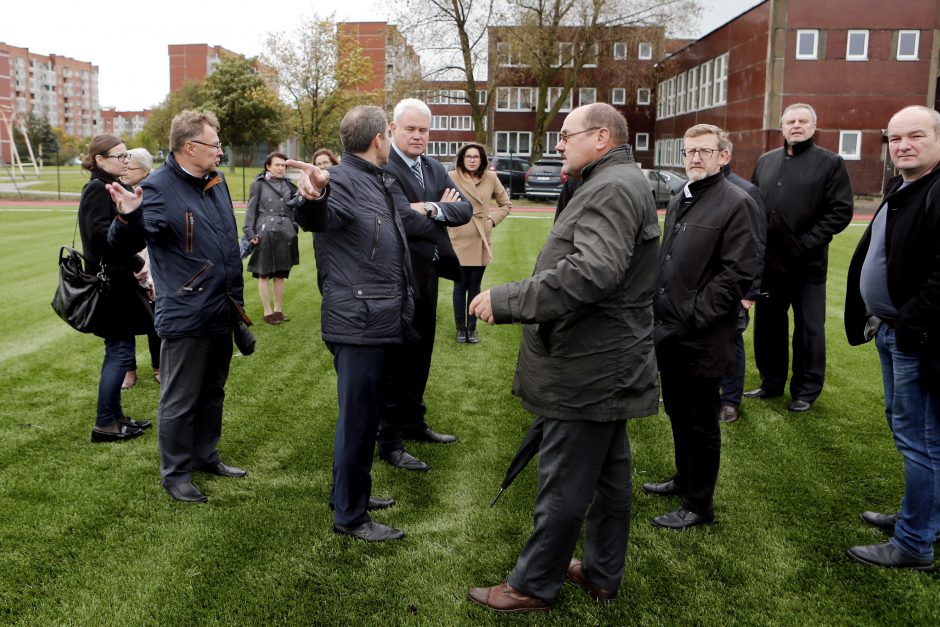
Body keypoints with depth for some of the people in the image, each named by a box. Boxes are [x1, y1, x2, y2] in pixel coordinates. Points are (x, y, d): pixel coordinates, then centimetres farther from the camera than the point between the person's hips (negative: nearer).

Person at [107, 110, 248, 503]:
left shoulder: (217, 182, 10)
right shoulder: (158, 189, -14)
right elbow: (128, 244, -21)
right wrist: (128, 217, -42)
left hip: (222, 312, 8)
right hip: (185, 316, -8)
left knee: (212, 392, 20)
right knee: (180, 400, 3)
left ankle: (206, 456, 35)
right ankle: (175, 473, 18)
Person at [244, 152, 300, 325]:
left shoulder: (288, 185, 12)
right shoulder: (259, 184, 1)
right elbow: (251, 209, -1)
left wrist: (293, 230, 11)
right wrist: (249, 232, -10)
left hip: (285, 234, 4)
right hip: (265, 233, -4)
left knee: (280, 275, 9)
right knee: (264, 275, 2)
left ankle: (278, 310, 18)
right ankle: (267, 312, 8)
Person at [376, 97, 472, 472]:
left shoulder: (436, 169, 11)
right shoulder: (382, 168, -14)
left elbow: (465, 210, -3)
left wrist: (431, 210, -18)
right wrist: (441, 207, -21)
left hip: (428, 276, 8)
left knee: (420, 356, 19)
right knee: (397, 360, 1)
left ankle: (413, 423, 36)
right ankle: (390, 443, 12)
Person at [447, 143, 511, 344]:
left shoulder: (491, 178, 1)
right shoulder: (451, 177, -8)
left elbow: (506, 204, 13)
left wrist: (493, 220, 1)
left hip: (481, 241, 2)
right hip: (459, 240, -2)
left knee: (475, 286, 10)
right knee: (460, 286, 6)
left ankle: (472, 327, 21)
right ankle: (460, 328, 20)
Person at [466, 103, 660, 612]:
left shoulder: (611, 189, -18)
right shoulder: (618, 183, 18)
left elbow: (592, 273, -31)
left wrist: (505, 300, -27)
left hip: (587, 370, -11)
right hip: (609, 362, 11)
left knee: (563, 484, 2)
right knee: (609, 471, 18)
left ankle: (533, 585, 15)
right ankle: (602, 573, 31)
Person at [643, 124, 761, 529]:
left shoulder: (736, 204, -12)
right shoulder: (678, 201, 14)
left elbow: (739, 273, -18)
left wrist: (694, 317, -19)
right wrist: (658, 310, 10)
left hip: (701, 339, -8)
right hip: (668, 332, 8)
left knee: (701, 424, 5)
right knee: (677, 413, 21)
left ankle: (699, 505, 18)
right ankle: (684, 479, 39)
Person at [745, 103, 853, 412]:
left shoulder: (830, 163, -3)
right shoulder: (765, 161, 11)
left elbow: (841, 212, -9)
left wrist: (806, 243, -16)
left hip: (807, 263, -5)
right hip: (768, 260, 5)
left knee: (808, 329, 6)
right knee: (768, 326, 13)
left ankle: (806, 390, 18)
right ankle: (771, 382, 28)